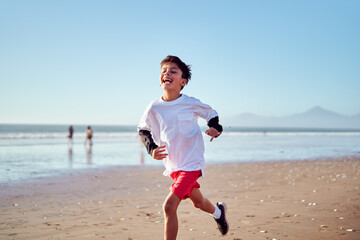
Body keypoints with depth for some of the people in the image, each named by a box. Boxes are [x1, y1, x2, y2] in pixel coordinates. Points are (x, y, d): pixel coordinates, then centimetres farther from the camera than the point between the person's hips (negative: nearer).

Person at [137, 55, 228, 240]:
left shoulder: (190, 103, -11)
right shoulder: (154, 108, -6)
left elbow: (211, 114, 8)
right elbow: (142, 129, 12)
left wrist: (215, 129, -11)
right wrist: (151, 149, -3)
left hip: (191, 163, -4)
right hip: (172, 165, 5)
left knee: (169, 206, -18)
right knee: (197, 202, 24)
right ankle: (218, 211, 59)